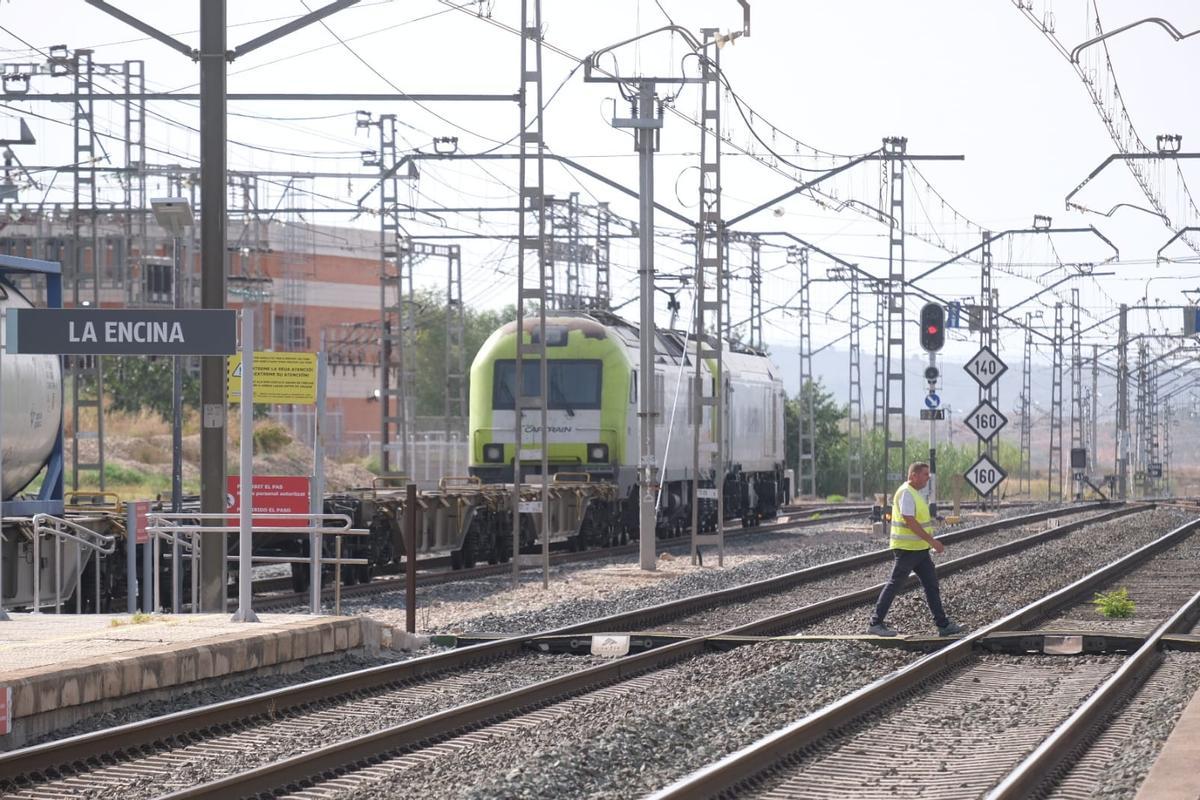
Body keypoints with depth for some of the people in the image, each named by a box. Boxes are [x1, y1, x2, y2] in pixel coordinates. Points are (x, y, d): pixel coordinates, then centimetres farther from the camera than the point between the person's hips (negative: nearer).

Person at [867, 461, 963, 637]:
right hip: (907, 549, -10)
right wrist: (932, 541, -24)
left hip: (919, 549, 10)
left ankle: (943, 624, 7)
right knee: (894, 585, -3)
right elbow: (910, 522, -24)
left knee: (932, 585, 6)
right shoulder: (906, 493, -17)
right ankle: (876, 624, 3)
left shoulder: (914, 493, 14)